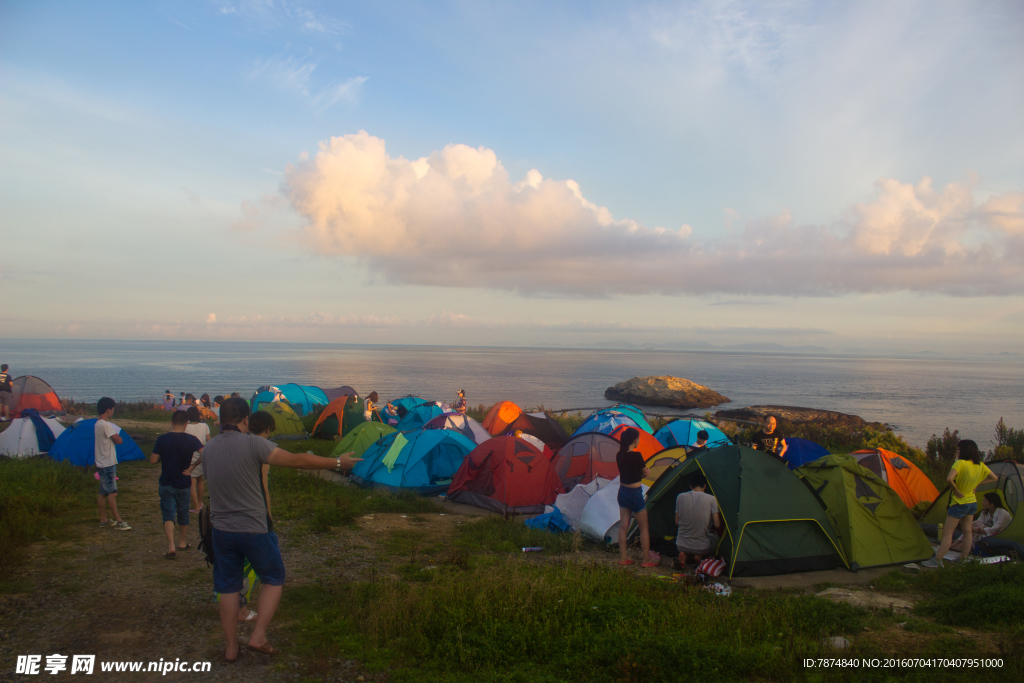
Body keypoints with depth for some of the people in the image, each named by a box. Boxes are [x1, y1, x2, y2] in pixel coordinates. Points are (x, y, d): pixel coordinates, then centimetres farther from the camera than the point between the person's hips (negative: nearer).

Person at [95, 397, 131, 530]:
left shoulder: (97, 424, 13)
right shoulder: (105, 425, -18)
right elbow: (119, 440, -16)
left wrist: (114, 436, 5)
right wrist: (116, 435, 3)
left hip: (101, 463, 10)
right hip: (108, 464, -10)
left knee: (103, 493, 14)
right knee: (112, 492, -7)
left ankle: (103, 519, 20)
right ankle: (118, 521, -6)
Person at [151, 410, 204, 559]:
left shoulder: (162, 439, -8)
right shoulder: (191, 440, -9)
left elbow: (153, 460, -7)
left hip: (166, 484, -1)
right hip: (184, 484, 1)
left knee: (168, 515, 0)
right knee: (183, 514, 18)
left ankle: (171, 546, -16)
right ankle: (182, 542, 35)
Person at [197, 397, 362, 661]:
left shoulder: (208, 448, 2)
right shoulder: (252, 444, -17)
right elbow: (297, 461, -18)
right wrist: (337, 462, -11)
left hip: (222, 529, 5)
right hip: (254, 528, -5)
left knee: (228, 587, 16)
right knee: (273, 579, 15)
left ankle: (230, 647, 23)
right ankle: (258, 637, 8)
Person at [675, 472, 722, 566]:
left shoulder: (680, 497, -3)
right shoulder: (711, 499, -10)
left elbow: (677, 522, 6)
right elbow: (717, 525, -5)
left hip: (681, 545, 2)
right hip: (702, 547, -2)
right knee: (715, 536, 31)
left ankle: (683, 554, 5)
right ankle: (699, 556, 3)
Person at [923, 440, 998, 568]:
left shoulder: (960, 463, -21)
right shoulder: (981, 465, 1)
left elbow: (949, 479, -35)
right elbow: (995, 478, 14)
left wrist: (957, 491, -19)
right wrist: (977, 484, 7)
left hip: (959, 503, -7)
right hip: (973, 503, 7)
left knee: (947, 532, -5)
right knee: (967, 531, 15)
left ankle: (936, 561, -4)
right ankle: (963, 559, 21)